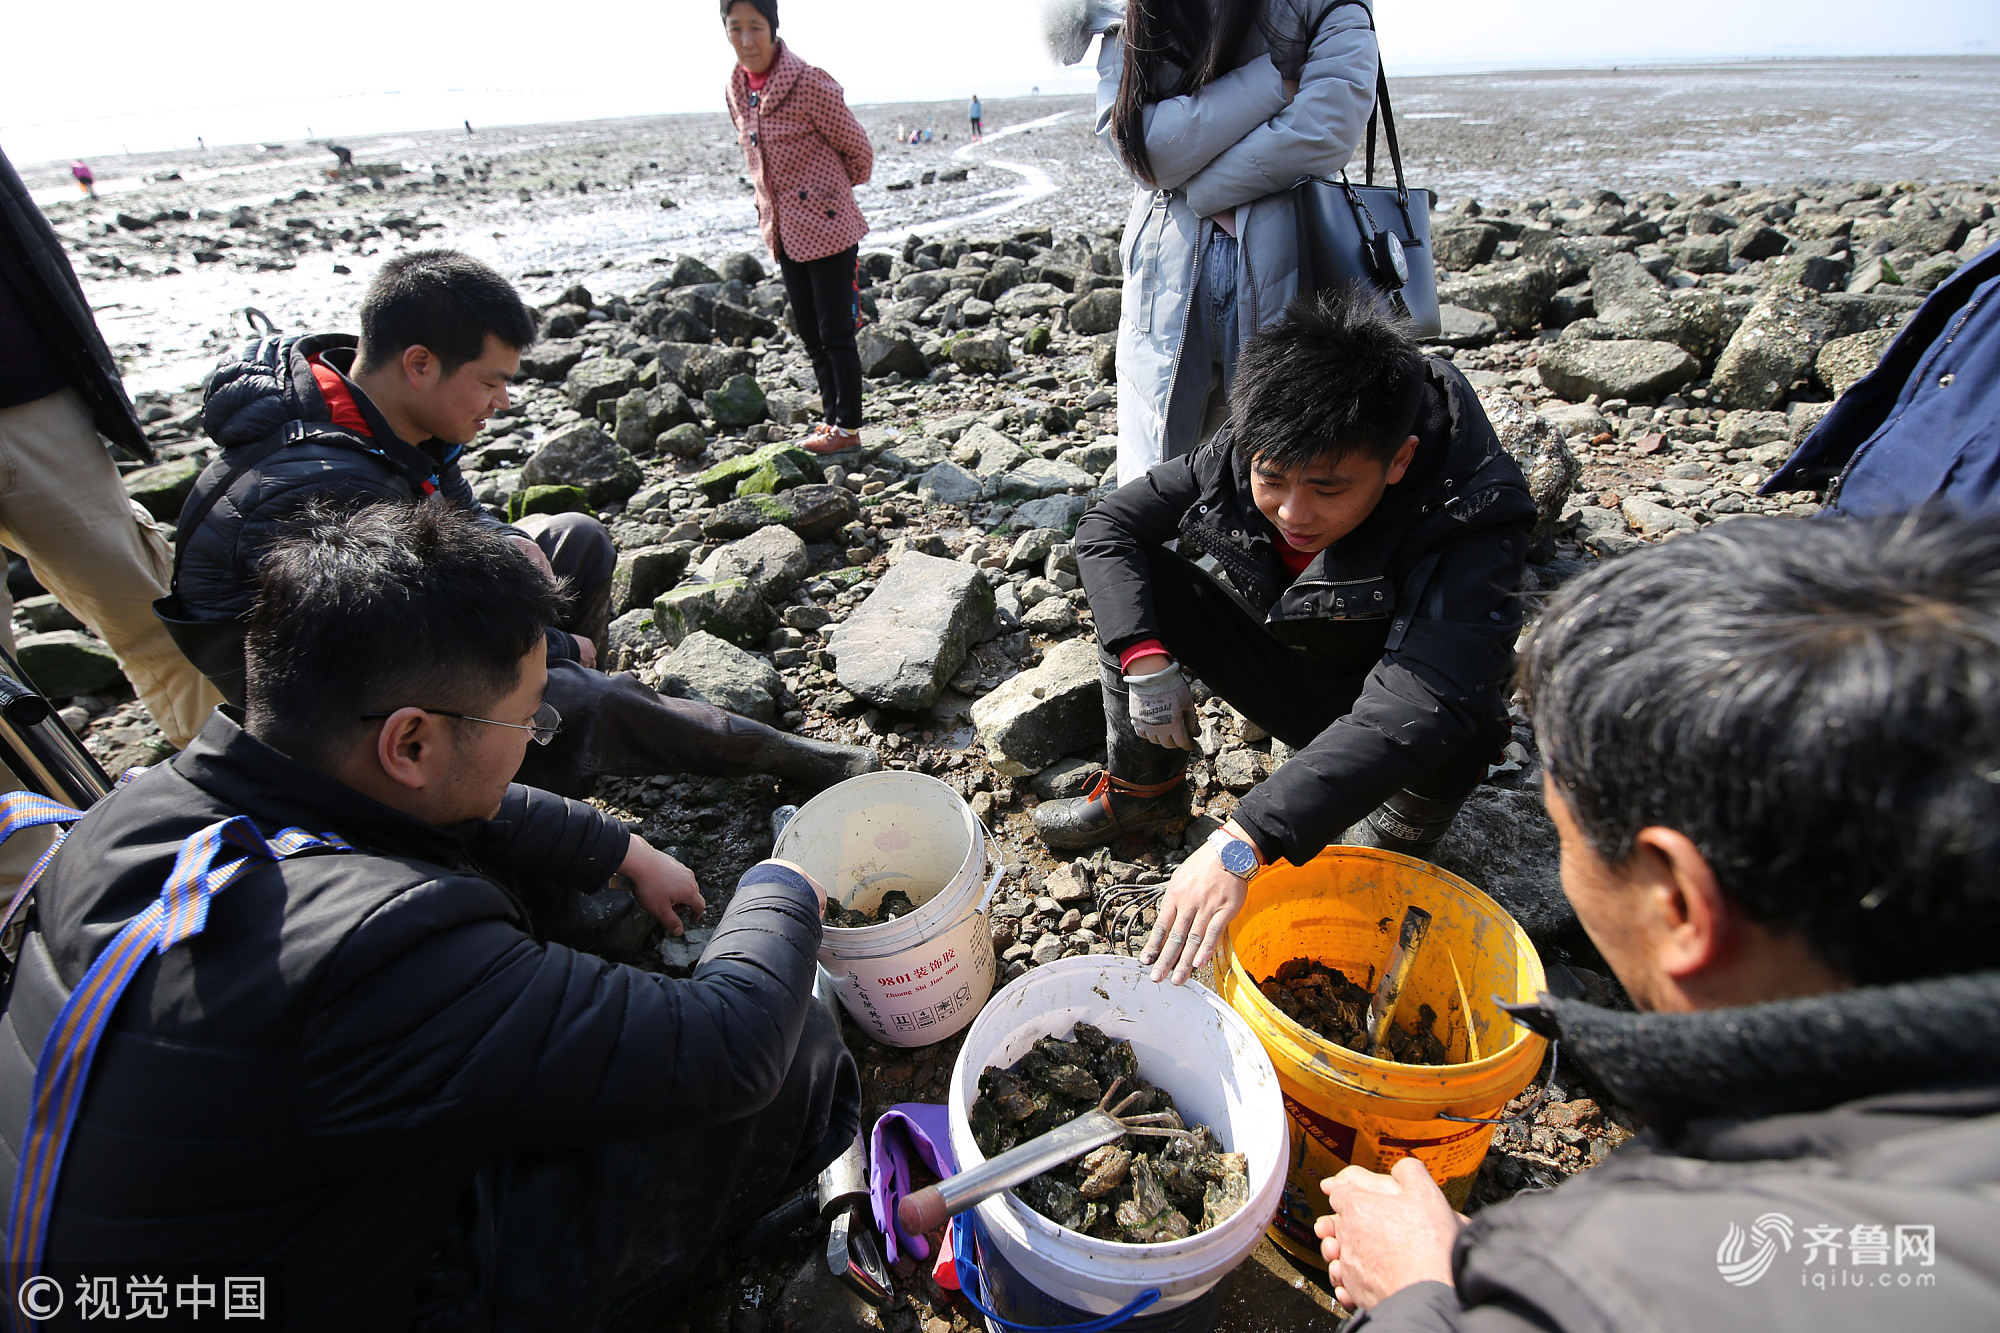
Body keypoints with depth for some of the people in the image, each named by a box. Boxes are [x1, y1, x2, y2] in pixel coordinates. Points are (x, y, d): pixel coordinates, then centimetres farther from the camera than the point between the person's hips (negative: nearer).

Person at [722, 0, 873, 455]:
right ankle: (833, 416, 24)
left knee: (835, 333, -3)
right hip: (784, 230, 7)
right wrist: (770, 218, 18)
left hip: (827, 227, -7)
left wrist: (833, 192, 12)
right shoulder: (736, 90, 7)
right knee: (809, 333, 12)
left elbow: (859, 149, -3)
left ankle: (848, 427, 8)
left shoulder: (809, 84, -14)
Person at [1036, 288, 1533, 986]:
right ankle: (1143, 791, 3)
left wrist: (1245, 840, -57)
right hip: (1276, 669, 4)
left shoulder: (1472, 517, -35)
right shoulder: (1240, 454, -22)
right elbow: (1105, 525, -14)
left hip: (1367, 712, -3)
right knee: (1134, 578, -16)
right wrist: (1146, 660, -28)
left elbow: (1415, 711, -48)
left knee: (1457, 726, -38)